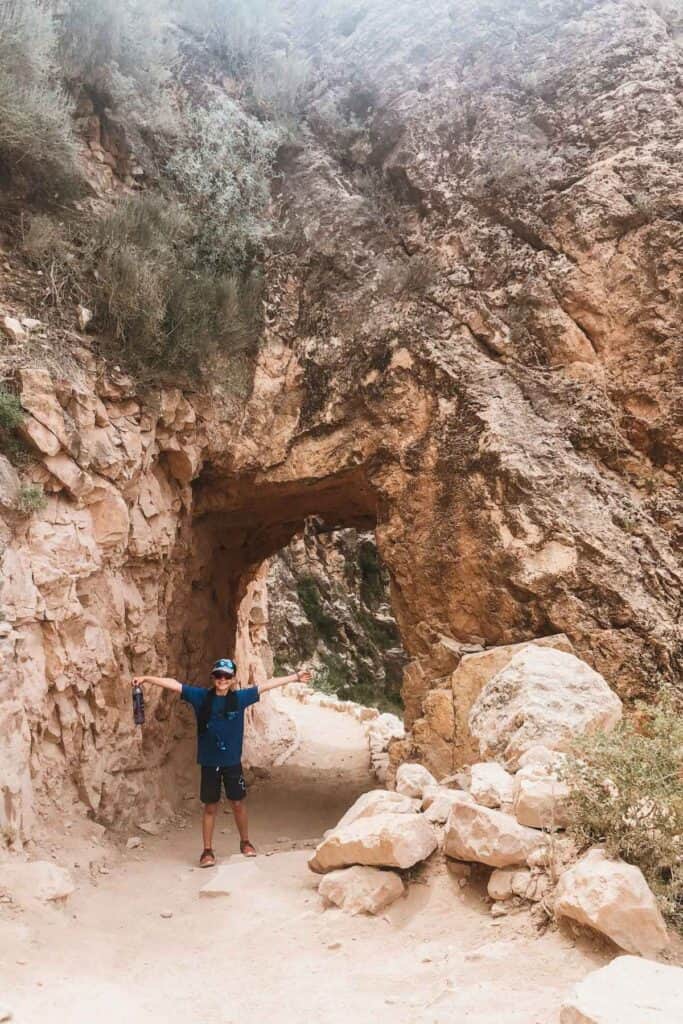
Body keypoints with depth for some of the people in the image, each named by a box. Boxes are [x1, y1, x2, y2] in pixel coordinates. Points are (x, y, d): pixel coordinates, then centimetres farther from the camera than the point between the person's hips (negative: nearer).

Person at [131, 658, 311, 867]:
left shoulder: (239, 698, -5)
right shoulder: (201, 697, -6)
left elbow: (267, 685, -1)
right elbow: (174, 684, -10)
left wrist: (295, 677, 3)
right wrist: (147, 678, -17)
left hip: (232, 761, 1)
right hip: (209, 762, 0)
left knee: (238, 803, 11)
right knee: (210, 807, 8)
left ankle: (245, 842, 31)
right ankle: (207, 850, 19)